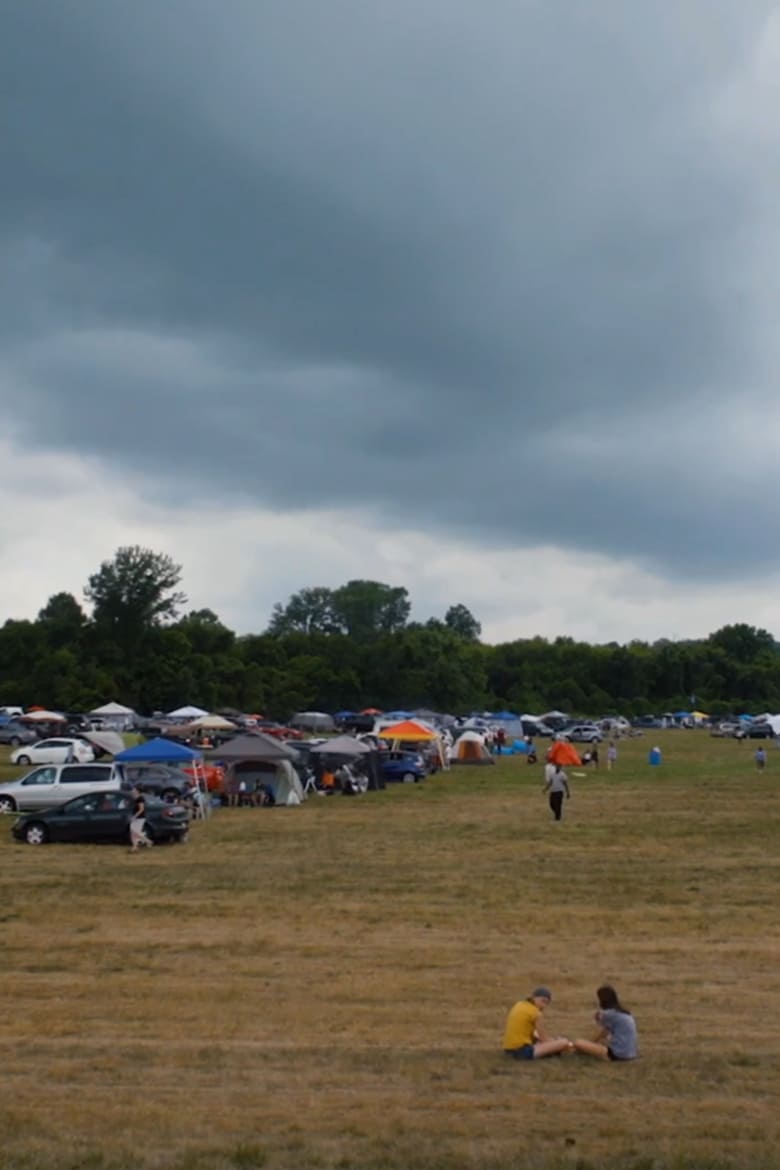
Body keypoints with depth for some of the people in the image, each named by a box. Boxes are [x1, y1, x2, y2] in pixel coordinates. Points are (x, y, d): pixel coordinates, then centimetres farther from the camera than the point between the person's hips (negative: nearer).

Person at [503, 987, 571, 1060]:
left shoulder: (519, 1005, 17)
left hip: (509, 1049, 9)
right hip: (523, 1050, -9)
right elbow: (543, 1038, -2)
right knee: (564, 1042, -12)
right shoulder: (535, 1012, -6)